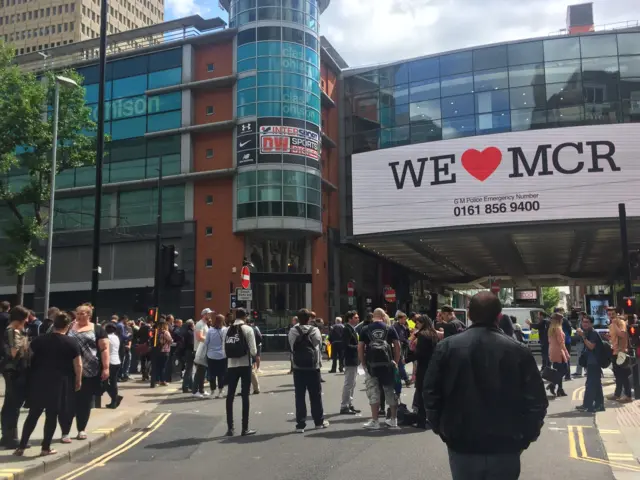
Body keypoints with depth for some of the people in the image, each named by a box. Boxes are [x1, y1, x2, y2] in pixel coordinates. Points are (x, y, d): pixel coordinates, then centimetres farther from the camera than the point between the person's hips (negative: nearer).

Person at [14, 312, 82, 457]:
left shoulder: (39, 340, 2)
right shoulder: (72, 343, -7)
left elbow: (30, 358, 11)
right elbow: (78, 365, -6)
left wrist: (33, 375, 21)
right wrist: (78, 381, 6)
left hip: (39, 381, 3)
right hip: (60, 383, -3)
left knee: (33, 414, 11)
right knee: (52, 415, 5)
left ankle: (21, 447, 12)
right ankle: (46, 448, 10)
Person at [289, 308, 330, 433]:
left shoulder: (293, 331, -5)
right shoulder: (315, 330, -5)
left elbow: (292, 346, 3)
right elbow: (319, 343, 6)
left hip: (298, 368, 0)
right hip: (313, 367, 0)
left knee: (300, 396, 3)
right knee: (316, 395, 12)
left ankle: (300, 424, 3)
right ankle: (319, 421, 23)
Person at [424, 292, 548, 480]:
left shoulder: (447, 347, -5)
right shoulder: (518, 351, -7)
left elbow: (431, 392, -2)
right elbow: (536, 400, -7)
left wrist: (441, 428, 10)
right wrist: (526, 435, 7)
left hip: (462, 443, 1)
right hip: (505, 446, 0)